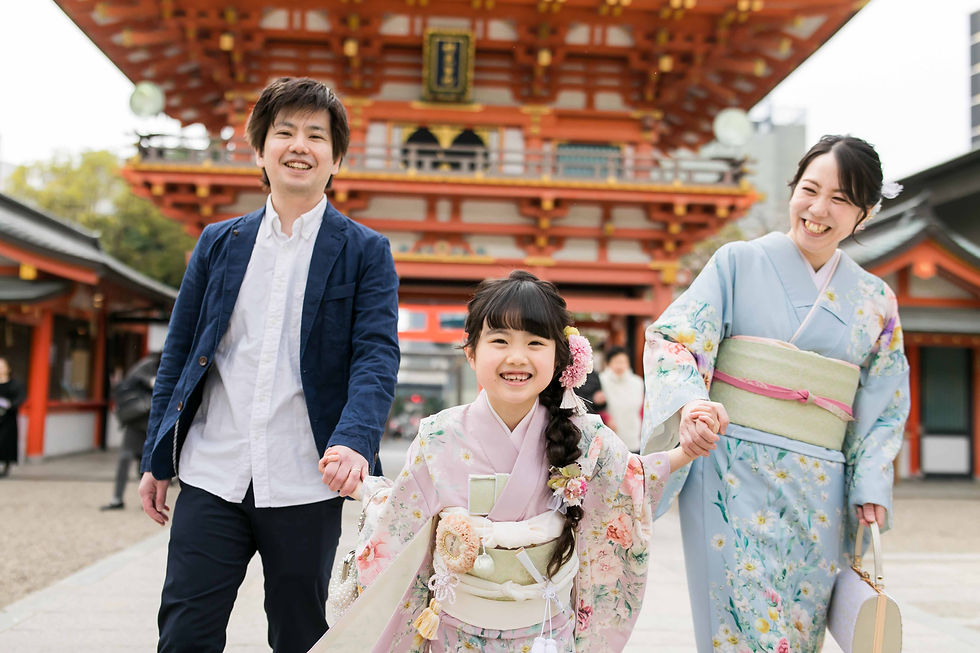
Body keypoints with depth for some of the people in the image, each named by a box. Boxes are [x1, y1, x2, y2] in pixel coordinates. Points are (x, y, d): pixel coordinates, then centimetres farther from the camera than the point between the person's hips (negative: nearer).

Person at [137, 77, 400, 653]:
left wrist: (354, 442, -26)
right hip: (211, 477, 2)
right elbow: (179, 354, 14)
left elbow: (377, 357, -8)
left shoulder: (366, 253, 2)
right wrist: (157, 460, 12)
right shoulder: (218, 243, 11)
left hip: (306, 487, -2)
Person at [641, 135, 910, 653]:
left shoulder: (876, 301, 12)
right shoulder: (739, 262, 3)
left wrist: (871, 487, 3)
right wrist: (690, 403, -26)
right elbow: (673, 338, -6)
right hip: (732, 471, -3)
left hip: (818, 491, 4)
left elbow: (885, 406, 15)